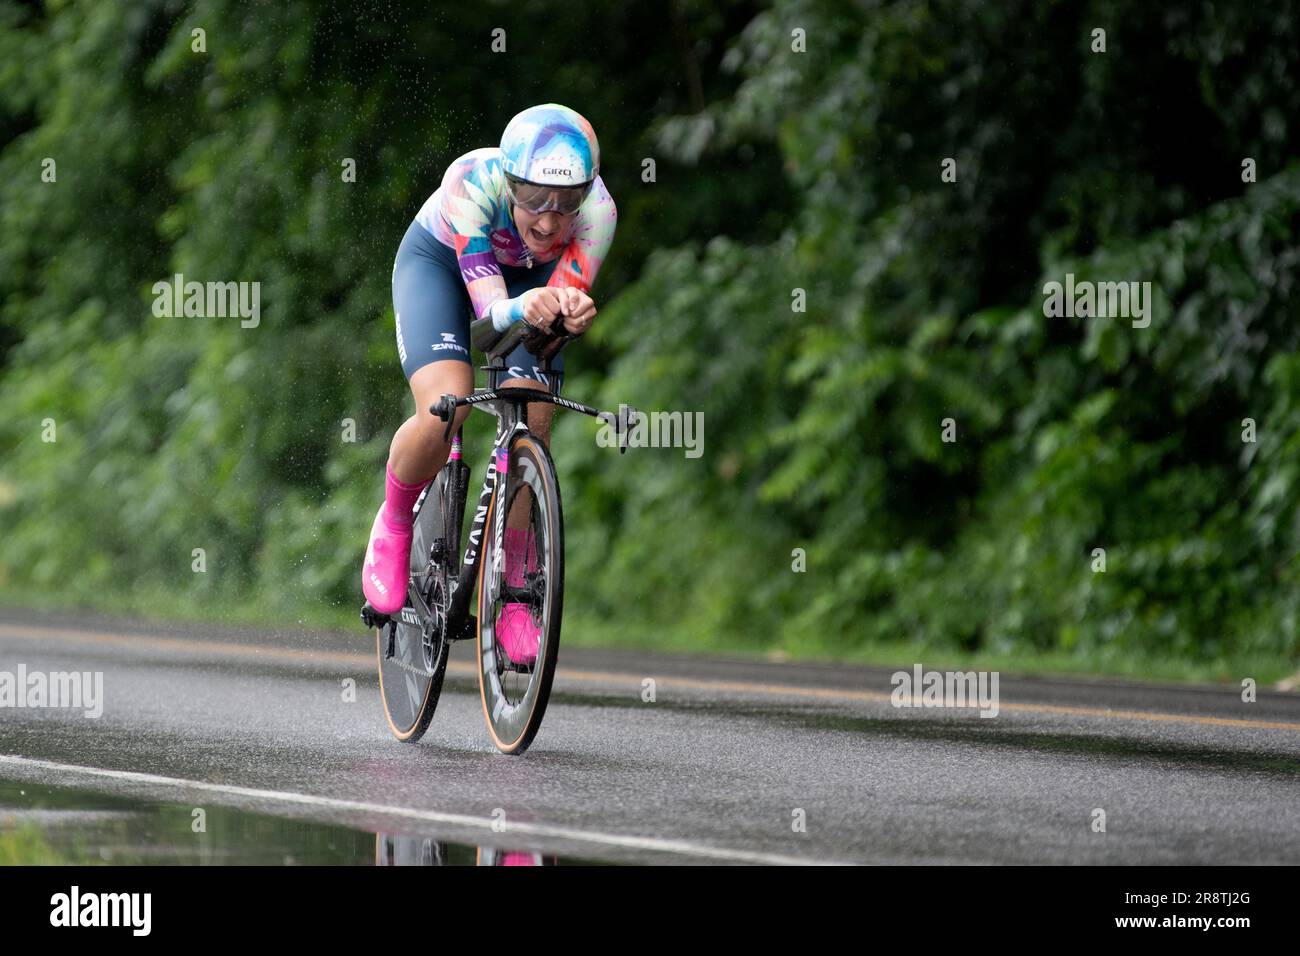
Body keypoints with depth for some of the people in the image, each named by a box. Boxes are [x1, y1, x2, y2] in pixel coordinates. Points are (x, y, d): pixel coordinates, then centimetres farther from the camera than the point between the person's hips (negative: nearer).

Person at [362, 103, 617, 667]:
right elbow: (489, 306, -43)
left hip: (532, 276, 2)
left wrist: (573, 312, -59)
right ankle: (393, 526, 4)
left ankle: (513, 591, 4)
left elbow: (568, 297, -35)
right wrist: (524, 309, -66)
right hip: (439, 262, -2)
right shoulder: (472, 183, -40)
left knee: (530, 432, -16)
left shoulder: (597, 210, -34)